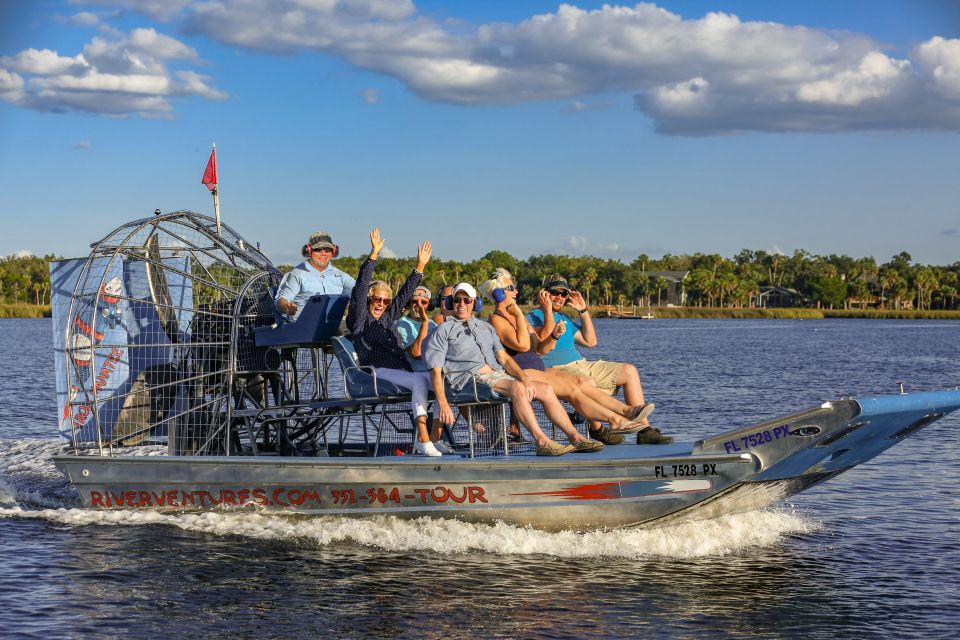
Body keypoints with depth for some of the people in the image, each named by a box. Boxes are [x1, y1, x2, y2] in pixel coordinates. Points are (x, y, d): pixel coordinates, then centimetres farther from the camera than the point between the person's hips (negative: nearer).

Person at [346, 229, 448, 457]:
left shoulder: (389, 317, 28)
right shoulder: (359, 319, 9)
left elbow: (405, 293, 33)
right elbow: (360, 288, -1)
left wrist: (420, 266, 30)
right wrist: (374, 255, -6)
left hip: (401, 371, 7)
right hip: (378, 372, -7)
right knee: (420, 381, -32)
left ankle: (434, 438, -23)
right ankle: (422, 439, -36)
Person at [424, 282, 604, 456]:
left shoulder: (486, 328, 26)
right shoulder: (444, 331, 8)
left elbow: (503, 358, 17)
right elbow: (436, 371, -2)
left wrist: (524, 378, -4)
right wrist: (443, 405, -17)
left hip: (498, 374, 7)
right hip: (471, 378, -7)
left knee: (546, 389, -7)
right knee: (517, 388, -31)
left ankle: (575, 437, -4)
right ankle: (542, 442, -37)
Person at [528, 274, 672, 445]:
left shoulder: (565, 318, 26)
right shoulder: (533, 318, 1)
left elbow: (590, 341, 22)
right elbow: (546, 344, -16)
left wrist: (583, 311, 17)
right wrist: (547, 310, -13)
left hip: (582, 365, 8)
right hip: (557, 370, -8)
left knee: (629, 371, -2)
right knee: (587, 382, -41)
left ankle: (644, 430, -9)